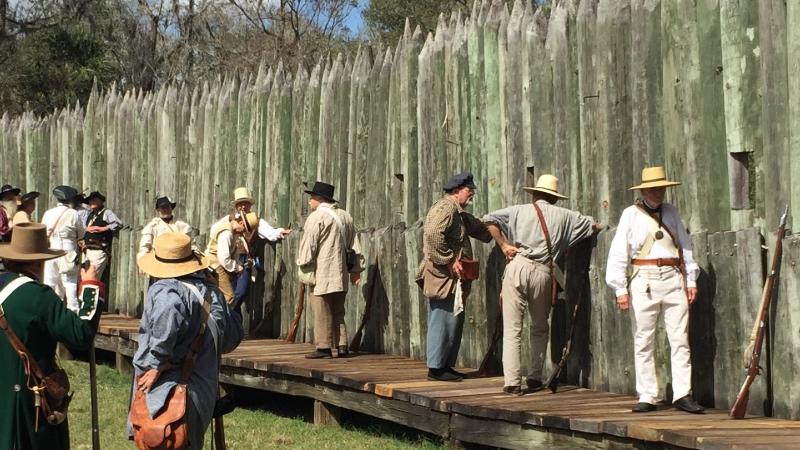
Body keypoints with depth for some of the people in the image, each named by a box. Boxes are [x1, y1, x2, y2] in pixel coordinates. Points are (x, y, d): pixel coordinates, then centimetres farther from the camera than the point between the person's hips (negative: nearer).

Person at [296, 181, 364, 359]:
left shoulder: (316, 217, -8)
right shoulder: (345, 216, 16)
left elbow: (309, 244, -12)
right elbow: (354, 244, 17)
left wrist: (303, 264, -3)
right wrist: (356, 269, 20)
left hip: (322, 273, -8)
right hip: (341, 274, 8)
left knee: (322, 311, -4)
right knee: (338, 311, 12)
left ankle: (323, 347, -4)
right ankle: (342, 346, 9)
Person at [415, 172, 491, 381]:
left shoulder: (459, 213, 22)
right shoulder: (446, 208, -12)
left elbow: (478, 228, 30)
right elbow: (433, 235, -26)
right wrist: (450, 260, -22)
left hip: (452, 278, 11)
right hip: (443, 276, -11)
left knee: (454, 320, 13)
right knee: (443, 320, -8)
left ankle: (446, 365, 18)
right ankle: (436, 367, -5)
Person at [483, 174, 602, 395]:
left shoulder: (520, 210, 11)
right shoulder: (563, 215, 14)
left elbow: (489, 220, 4)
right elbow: (594, 226, 21)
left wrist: (503, 244, 7)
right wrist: (597, 226, 43)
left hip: (518, 267, -1)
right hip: (543, 273, 1)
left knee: (512, 329, -1)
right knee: (540, 328, 21)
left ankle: (512, 382, -8)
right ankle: (535, 377, 20)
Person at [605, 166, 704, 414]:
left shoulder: (671, 212, 13)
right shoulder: (631, 214, 3)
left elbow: (685, 245, 16)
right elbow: (618, 253, 0)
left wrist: (691, 280, 10)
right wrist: (620, 289, -6)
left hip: (673, 278, 3)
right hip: (644, 281, -3)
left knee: (680, 340, -1)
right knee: (643, 342, 0)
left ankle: (683, 394, 2)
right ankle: (647, 397, 5)